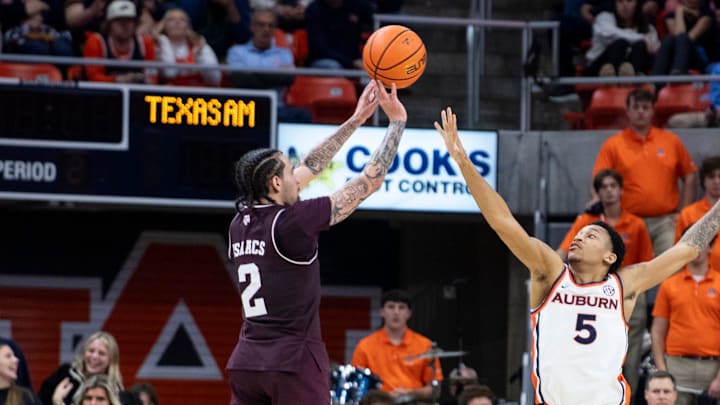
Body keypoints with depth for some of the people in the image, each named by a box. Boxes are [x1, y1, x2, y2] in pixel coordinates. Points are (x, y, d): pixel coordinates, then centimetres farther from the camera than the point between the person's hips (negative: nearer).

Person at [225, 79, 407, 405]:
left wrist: (356, 120, 26)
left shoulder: (241, 223, 9)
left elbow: (308, 169, 21)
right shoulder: (293, 222, -11)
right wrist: (397, 121, 6)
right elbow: (370, 181, -5)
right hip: (294, 362, -7)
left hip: (246, 362, 7)